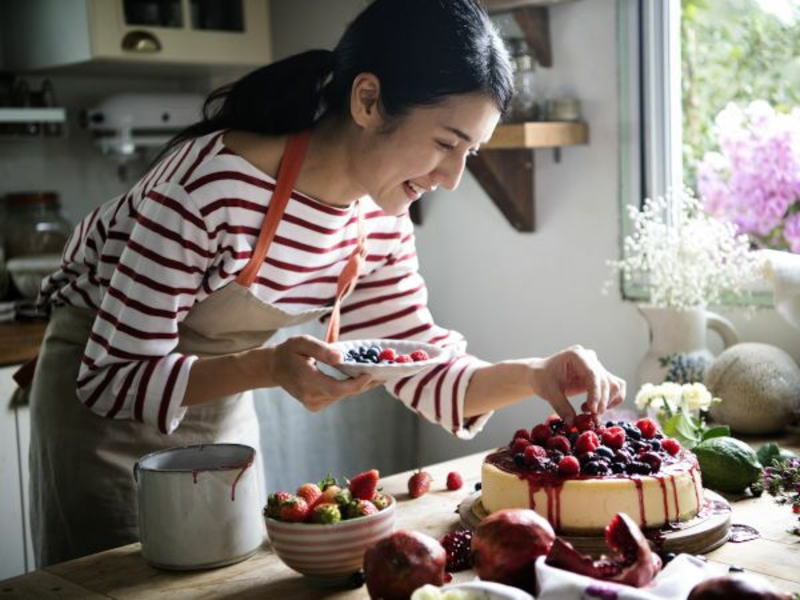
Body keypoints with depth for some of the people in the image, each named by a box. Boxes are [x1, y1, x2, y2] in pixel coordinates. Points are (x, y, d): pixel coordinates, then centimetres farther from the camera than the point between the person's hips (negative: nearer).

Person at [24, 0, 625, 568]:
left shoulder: (383, 223, -12)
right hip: (102, 392, -5)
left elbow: (423, 367, -5)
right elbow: (113, 376, -29)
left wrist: (535, 374, -23)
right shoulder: (212, 184, -34)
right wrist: (268, 366, -44)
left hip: (221, 402, 6)